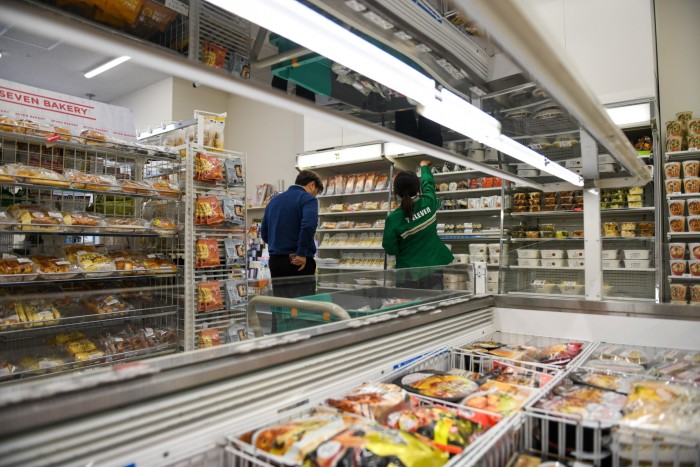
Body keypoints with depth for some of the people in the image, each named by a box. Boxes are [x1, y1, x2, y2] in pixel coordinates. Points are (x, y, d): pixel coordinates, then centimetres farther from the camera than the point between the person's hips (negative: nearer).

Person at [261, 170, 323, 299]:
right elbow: (309, 224, -24)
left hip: (275, 261, 7)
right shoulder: (307, 198, -5)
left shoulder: (274, 200, 17)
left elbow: (264, 232, 18)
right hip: (298, 263, -6)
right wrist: (302, 253, -19)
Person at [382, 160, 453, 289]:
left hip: (408, 272, -3)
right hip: (433, 267, 3)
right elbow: (428, 183, 16)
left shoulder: (393, 218, -15)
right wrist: (424, 166, 35)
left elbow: (390, 249, -7)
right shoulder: (429, 202, -6)